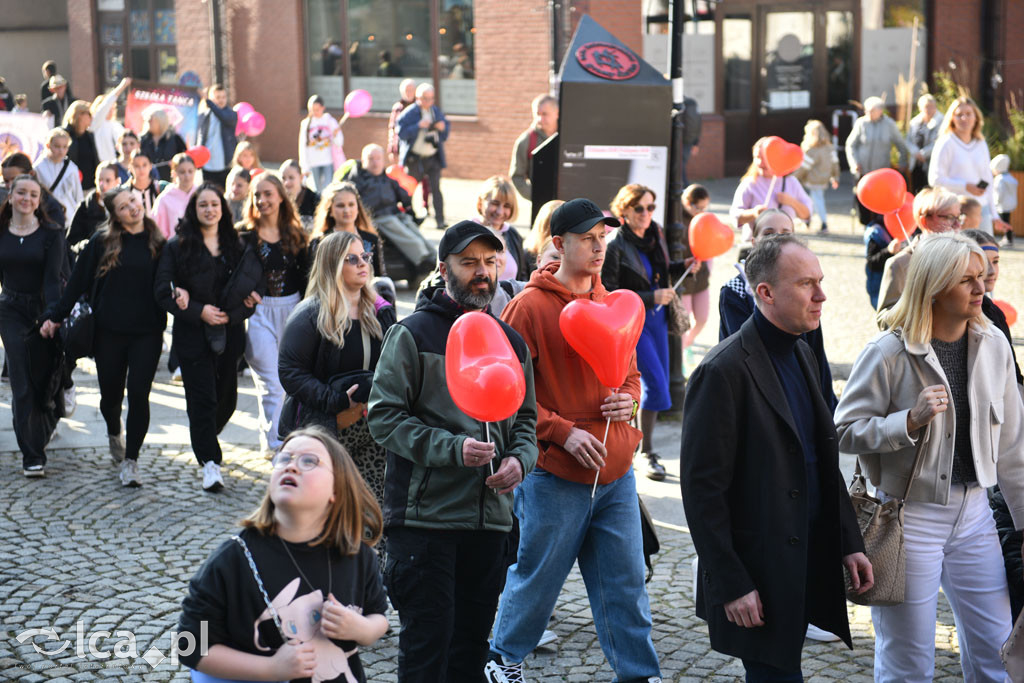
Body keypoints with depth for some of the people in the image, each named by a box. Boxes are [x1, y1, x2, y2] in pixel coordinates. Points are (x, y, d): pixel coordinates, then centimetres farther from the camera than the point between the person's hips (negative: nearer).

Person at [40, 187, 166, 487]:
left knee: (138, 394, -8)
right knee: (111, 395, 10)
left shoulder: (157, 244, 4)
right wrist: (54, 316, 3)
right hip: (109, 332, 0)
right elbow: (77, 282, 4)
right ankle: (114, 433, 43)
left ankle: (130, 459, 4)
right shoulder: (102, 243, 0)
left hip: (147, 333, 0)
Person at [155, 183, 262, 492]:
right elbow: (163, 292, -3)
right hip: (193, 335, -3)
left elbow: (253, 287, 8)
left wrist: (233, 312, -10)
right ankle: (209, 461, -4)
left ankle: (204, 440, 36)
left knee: (227, 397, 8)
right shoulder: (176, 246, 2)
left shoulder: (237, 246, 10)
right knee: (202, 397, -9)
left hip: (230, 332, 3)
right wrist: (199, 310, -14)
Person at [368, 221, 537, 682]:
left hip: (490, 518, 5)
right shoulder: (412, 334, -4)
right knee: (427, 642, -4)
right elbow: (384, 416, -10)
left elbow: (526, 418, 20)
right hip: (424, 512, -5)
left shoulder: (511, 342, 14)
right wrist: (452, 449, -21)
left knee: (472, 641, 13)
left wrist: (519, 459, -2)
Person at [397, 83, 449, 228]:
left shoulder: (436, 111, 8)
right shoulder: (409, 113, -7)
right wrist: (418, 126, -23)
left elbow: (447, 128, 17)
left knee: (436, 188, -6)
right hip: (414, 159, -2)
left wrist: (443, 127, -7)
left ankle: (440, 220, -7)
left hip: (433, 157, 3)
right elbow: (401, 133, -14)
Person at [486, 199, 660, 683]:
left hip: (615, 471, 5)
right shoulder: (530, 307, -9)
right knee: (537, 576, 8)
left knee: (625, 579, 9)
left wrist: (628, 400, -2)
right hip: (555, 475, -5)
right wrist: (563, 432, -17)